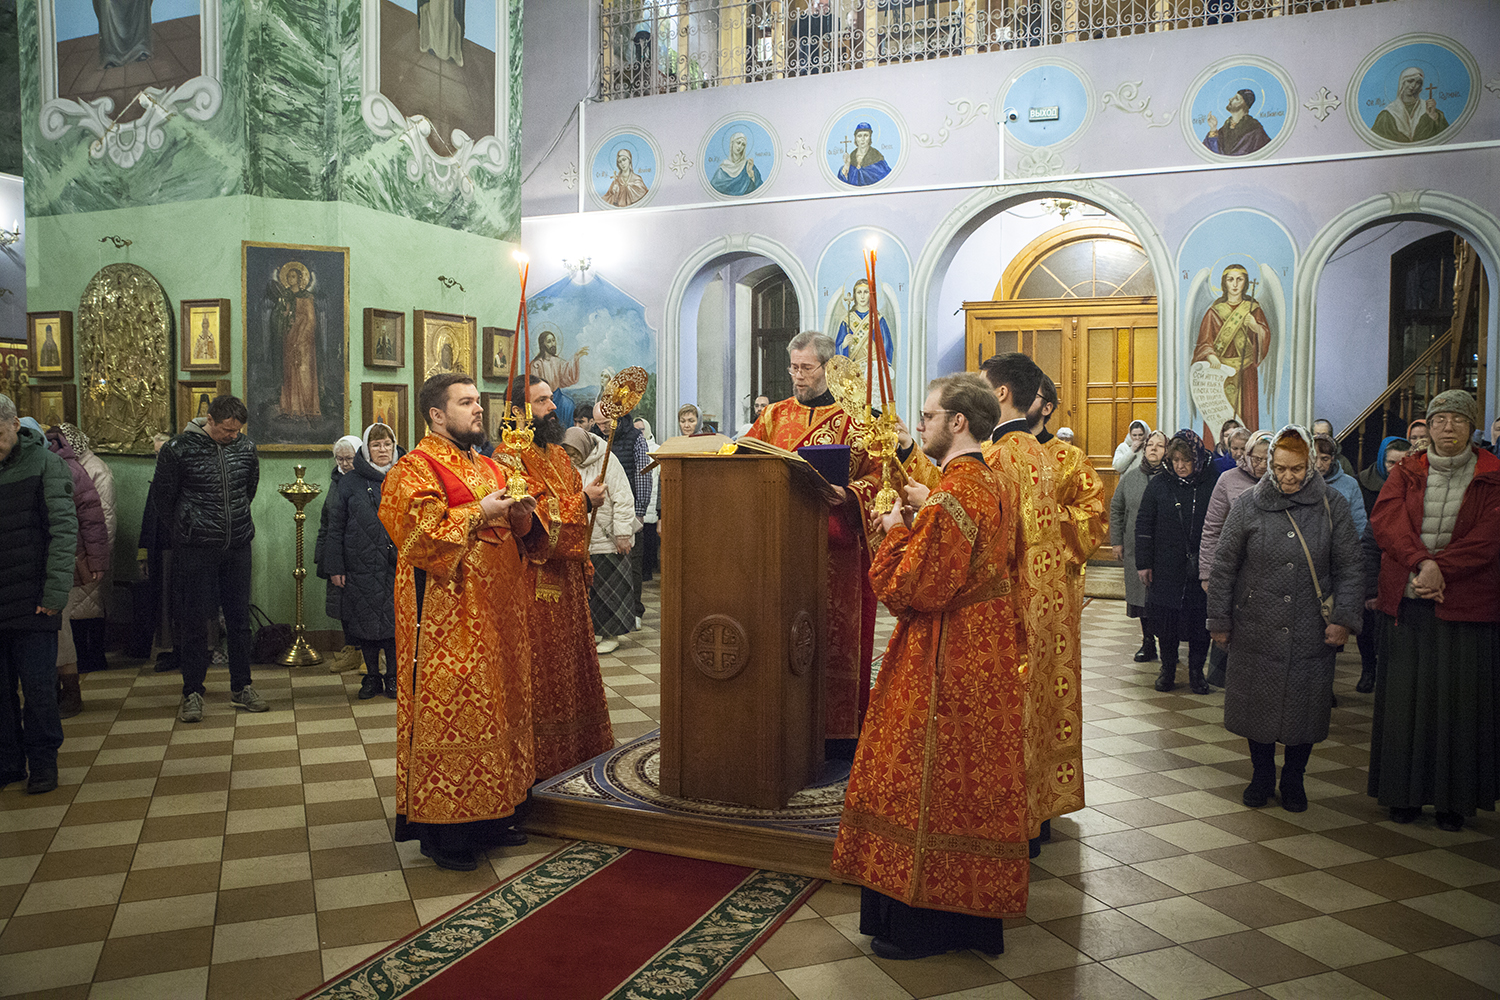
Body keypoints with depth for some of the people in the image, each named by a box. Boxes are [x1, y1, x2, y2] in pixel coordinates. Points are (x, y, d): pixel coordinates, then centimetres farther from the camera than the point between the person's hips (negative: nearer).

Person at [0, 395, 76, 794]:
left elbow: (64, 530, -7)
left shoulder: (45, 464, -3)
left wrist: (55, 592, -12)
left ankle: (43, 762, 15)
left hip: (33, 602, -3)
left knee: (38, 688, 2)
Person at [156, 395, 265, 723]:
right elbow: (165, 496, 2)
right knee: (194, 621, 3)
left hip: (237, 547, 4)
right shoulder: (178, 449, -9)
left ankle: (241, 687, 20)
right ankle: (192, 692, 14)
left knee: (239, 618, 9)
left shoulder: (246, 448, 2)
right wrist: (185, 526, 11)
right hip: (196, 548, -3)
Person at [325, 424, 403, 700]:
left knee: (395, 621, 2)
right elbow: (336, 527, 4)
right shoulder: (351, 481, 3)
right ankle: (372, 676, 21)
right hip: (361, 566, 0)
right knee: (366, 622, 6)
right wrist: (335, 567, -1)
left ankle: (393, 676, 16)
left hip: (397, 566, 0)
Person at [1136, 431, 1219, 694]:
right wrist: (1143, 563, 1)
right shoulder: (1159, 485, 2)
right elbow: (1143, 526, 5)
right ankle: (1167, 669, 23)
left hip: (1201, 570, -1)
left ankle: (1196, 672, 22)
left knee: (1200, 622, 6)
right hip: (1166, 569, 1)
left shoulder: (1213, 484, -3)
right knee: (1165, 622, 6)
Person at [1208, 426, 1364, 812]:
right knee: (1257, 704, 8)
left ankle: (1293, 780, 28)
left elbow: (1350, 566, 3)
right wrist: (1219, 621, 2)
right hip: (1256, 631, 0)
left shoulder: (1332, 504, -1)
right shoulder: (1249, 504, -2)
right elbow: (1223, 567, 2)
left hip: (1311, 633, 0)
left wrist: (1344, 617, -6)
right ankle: (1262, 775, 28)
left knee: (1305, 706, 8)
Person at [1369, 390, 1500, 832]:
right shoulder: (1406, 473, 8)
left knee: (1459, 700, 3)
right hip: (1406, 604, 2)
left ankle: (1453, 799, 15)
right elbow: (1386, 520, -8)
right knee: (1404, 696, 6)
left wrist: (1439, 568, -19)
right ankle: (1404, 793, 17)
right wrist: (1421, 563, -22)